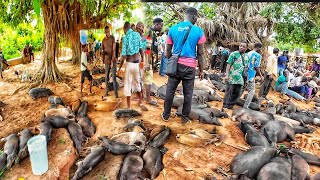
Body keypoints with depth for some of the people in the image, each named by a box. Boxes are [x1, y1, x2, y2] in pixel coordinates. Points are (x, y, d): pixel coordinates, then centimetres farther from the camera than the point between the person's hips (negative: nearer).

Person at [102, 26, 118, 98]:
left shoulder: (112, 38, -6)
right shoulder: (103, 40, 9)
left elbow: (114, 50, -11)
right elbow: (103, 50, 16)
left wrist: (112, 61, -15)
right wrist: (103, 60, 6)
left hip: (113, 60, -5)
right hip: (106, 60, 5)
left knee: (114, 77, -6)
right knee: (106, 77, 10)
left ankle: (116, 92, -1)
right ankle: (106, 91, 21)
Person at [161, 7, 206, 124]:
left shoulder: (173, 29, 3)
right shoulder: (198, 31, -4)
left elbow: (168, 51, 7)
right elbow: (200, 53, -3)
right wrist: (201, 70, 6)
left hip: (175, 64, 2)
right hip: (190, 67, -2)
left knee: (170, 91, 12)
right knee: (188, 94, 9)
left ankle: (166, 115, 23)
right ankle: (185, 118, 21)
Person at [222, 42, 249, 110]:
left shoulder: (246, 57, 14)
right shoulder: (234, 54, -2)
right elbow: (228, 65, -7)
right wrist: (226, 75, -15)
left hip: (240, 79, 6)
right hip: (232, 77, -6)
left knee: (237, 93, 9)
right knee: (228, 92, -2)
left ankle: (230, 106, 22)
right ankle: (225, 106, 6)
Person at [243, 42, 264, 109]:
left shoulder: (248, 53, 13)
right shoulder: (258, 55, -9)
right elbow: (256, 67, -13)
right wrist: (261, 76, -3)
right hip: (250, 75, -7)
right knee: (252, 91, 1)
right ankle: (245, 107, -2)